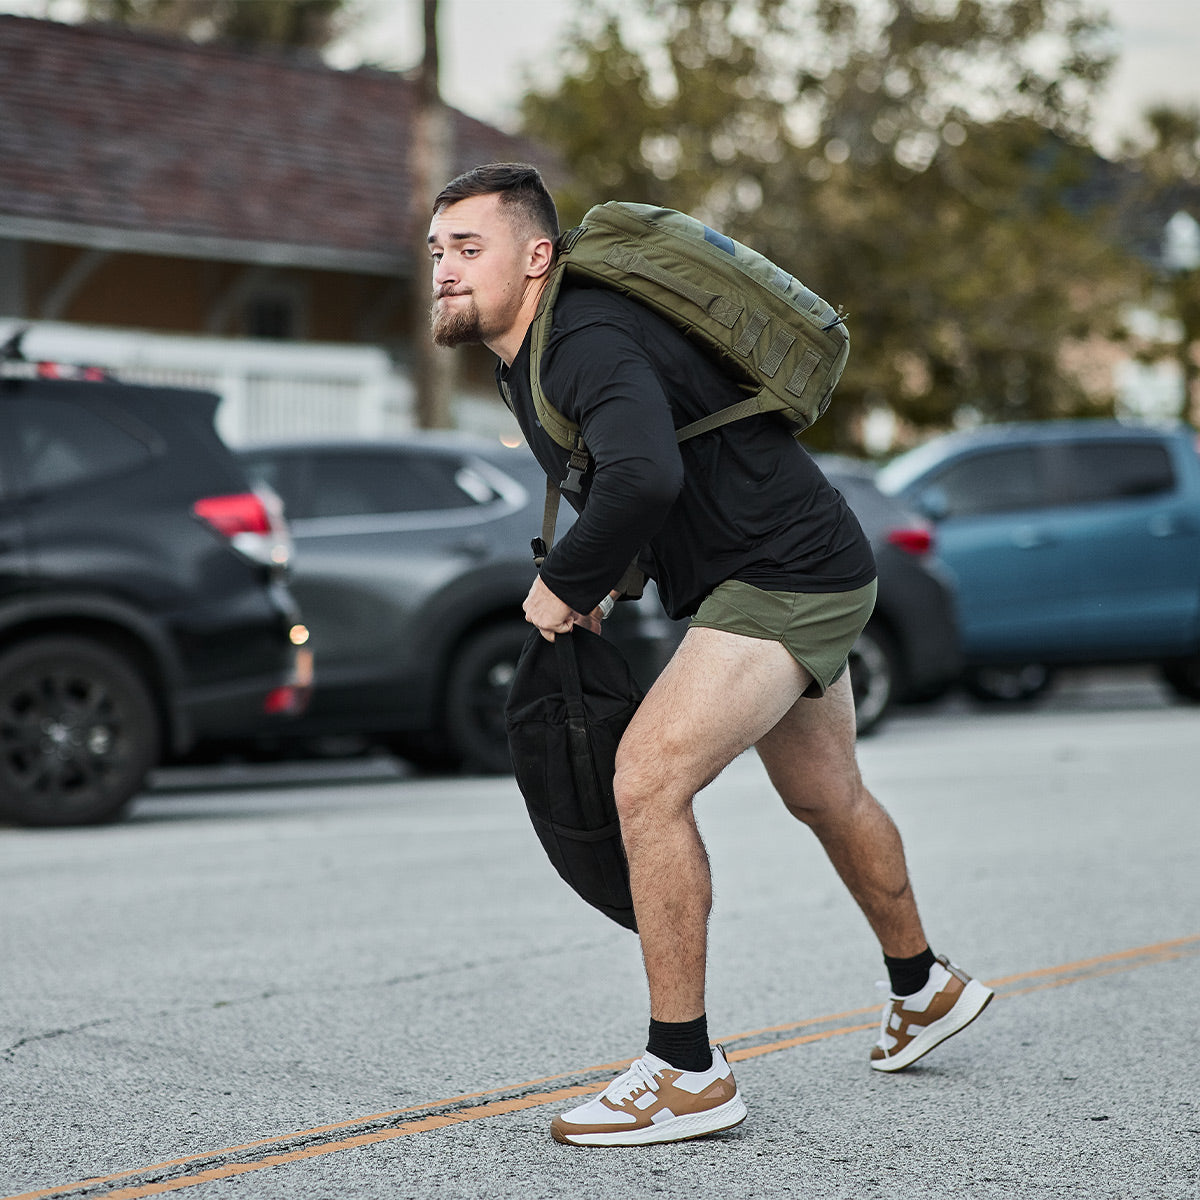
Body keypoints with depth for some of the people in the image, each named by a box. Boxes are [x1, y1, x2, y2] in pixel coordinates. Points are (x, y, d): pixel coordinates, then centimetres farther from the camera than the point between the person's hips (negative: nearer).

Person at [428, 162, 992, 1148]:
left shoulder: (588, 342, -24)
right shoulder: (526, 352, 7)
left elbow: (645, 474, -43)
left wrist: (565, 582, -28)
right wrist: (604, 570, 11)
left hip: (788, 579, -11)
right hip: (806, 577, 11)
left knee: (647, 781, -20)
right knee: (827, 801, 26)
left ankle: (686, 1075, -13)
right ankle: (926, 989, 49)